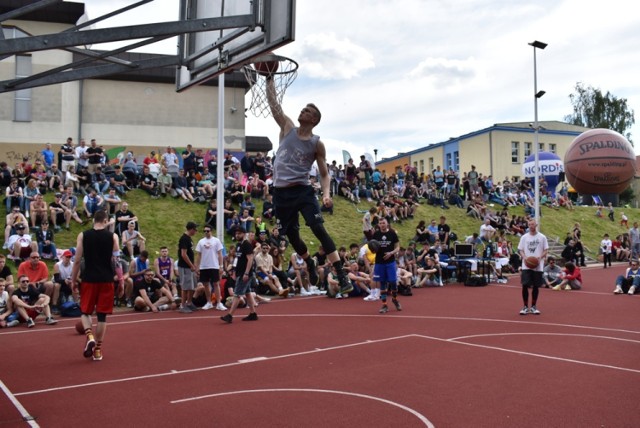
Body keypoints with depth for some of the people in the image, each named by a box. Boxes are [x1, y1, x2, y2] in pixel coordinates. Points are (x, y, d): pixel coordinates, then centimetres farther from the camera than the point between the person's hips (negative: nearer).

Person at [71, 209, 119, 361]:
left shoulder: (83, 235, 1)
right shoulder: (112, 236, 0)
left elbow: (77, 260, -1)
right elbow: (117, 260, -1)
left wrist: (73, 280, 9)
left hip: (89, 279, 0)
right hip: (106, 279, 0)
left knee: (85, 311, 16)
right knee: (102, 315, 7)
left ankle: (89, 336, -10)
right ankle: (98, 349, 11)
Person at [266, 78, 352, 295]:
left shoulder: (317, 144, 0)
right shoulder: (287, 128, 8)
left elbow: (324, 173, 3)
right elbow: (273, 103, 7)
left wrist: (326, 194, -14)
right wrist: (269, 78, 4)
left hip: (303, 190, -3)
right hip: (281, 192, 3)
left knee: (319, 230, -16)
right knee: (292, 235, 10)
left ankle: (342, 276, -18)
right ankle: (311, 265, 37)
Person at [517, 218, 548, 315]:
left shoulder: (542, 237, 3)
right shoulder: (524, 237, 5)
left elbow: (545, 250, 4)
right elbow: (520, 250, 6)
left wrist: (540, 257, -14)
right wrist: (524, 257, -13)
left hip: (538, 266, 0)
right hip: (526, 266, 0)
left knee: (536, 286, 6)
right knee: (525, 285, -7)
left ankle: (534, 307, 18)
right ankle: (525, 307, 4)